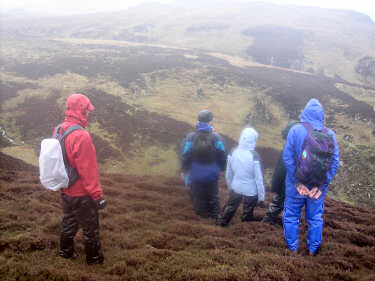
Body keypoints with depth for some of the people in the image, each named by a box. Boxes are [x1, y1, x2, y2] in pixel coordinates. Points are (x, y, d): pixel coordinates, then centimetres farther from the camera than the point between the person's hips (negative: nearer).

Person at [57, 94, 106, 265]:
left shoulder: (59, 131, -3)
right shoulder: (81, 136, -29)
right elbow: (88, 170, -26)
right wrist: (97, 195, -17)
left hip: (65, 190, 8)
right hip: (81, 193, -8)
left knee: (68, 222, 26)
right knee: (90, 227, 12)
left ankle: (66, 251, 43)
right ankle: (94, 257, 28)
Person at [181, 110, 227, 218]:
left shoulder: (191, 137, -14)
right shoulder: (215, 137, -14)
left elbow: (186, 156, -9)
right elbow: (222, 155, -7)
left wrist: (184, 170, 6)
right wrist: (221, 168, 10)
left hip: (196, 174, -1)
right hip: (212, 174, 1)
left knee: (198, 196, 18)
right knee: (213, 195, 22)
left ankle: (203, 215, 32)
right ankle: (215, 215, 35)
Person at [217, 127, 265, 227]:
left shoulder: (233, 153, -10)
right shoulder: (254, 156, -23)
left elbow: (228, 173, 3)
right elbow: (259, 179, -17)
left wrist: (230, 186, 19)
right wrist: (261, 196, -8)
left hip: (236, 187, 4)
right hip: (251, 190, -4)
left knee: (231, 206, 25)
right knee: (248, 211, 16)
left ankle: (222, 222, 40)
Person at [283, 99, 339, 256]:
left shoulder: (295, 130, -11)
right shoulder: (330, 134, -4)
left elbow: (288, 158, -13)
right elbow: (334, 162, -5)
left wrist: (297, 183, -9)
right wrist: (321, 185, -4)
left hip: (296, 185, -2)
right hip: (318, 186, 2)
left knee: (291, 216, 13)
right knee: (315, 218, 17)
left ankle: (292, 248, 21)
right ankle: (312, 250, 26)